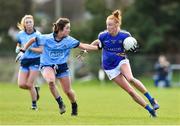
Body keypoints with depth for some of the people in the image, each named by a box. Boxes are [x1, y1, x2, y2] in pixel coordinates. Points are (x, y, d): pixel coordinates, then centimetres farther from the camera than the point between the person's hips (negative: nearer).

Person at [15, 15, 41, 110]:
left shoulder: (37, 35, -10)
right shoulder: (20, 34, 3)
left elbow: (41, 50, -15)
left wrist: (29, 48, -22)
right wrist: (18, 50, -2)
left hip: (35, 61, -4)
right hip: (24, 61, 4)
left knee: (29, 84, -10)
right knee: (21, 84, -6)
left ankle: (34, 104, 10)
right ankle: (35, 89, 26)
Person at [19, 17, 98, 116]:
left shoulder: (69, 40, -9)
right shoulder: (46, 38, -14)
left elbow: (83, 46, -12)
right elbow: (33, 40, 1)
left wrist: (98, 47, -21)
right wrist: (23, 50, 2)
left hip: (62, 66, 2)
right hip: (47, 66, -2)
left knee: (68, 91, 3)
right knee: (51, 81, -34)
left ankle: (74, 106, 34)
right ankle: (60, 103, -15)